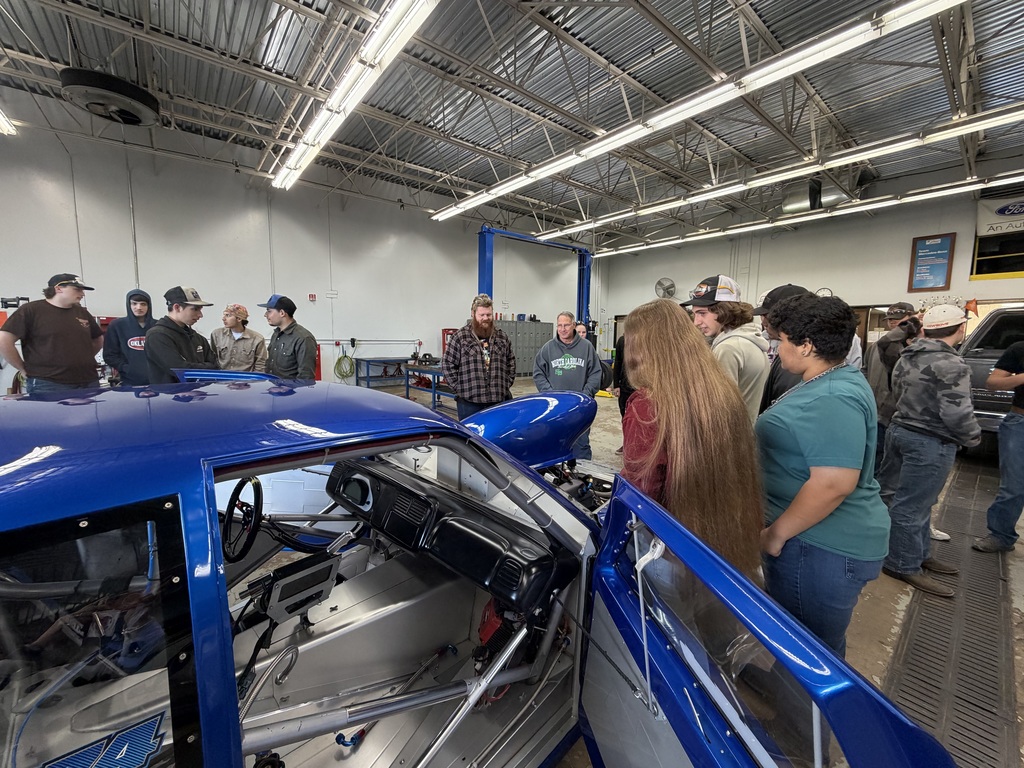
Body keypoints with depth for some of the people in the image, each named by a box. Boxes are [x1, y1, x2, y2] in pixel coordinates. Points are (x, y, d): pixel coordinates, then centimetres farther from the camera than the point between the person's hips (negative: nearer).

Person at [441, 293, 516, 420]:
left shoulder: (502, 337, 10)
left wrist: (506, 385, 8)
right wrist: (459, 388, -6)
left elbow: (511, 362, 17)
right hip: (469, 401, -3)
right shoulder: (460, 337, -2)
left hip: (499, 399, 4)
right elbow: (447, 364, -2)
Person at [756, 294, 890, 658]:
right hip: (818, 539, 10)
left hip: (821, 547, -10)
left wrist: (776, 533, -20)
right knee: (810, 643, 26)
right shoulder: (831, 383, 9)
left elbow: (833, 484, -30)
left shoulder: (831, 400, -25)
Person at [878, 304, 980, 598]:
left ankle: (920, 554, 33)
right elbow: (957, 413, -21)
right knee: (912, 505, 0)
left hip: (902, 430, 9)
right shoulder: (949, 364, -19)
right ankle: (904, 565, 12)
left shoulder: (907, 357, 8)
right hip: (930, 441, -9)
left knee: (913, 500, 19)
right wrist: (973, 438, -3)